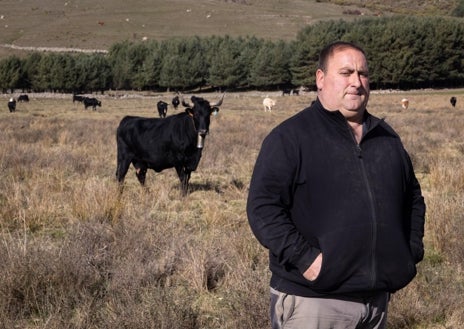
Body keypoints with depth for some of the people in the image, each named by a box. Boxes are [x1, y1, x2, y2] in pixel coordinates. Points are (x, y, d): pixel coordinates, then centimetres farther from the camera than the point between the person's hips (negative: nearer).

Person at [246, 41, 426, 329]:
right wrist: (304, 258, -21)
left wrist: (411, 251, 11)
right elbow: (263, 207, -14)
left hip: (378, 298, 6)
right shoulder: (290, 137, -7)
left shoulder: (387, 137, 13)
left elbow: (413, 197, 24)